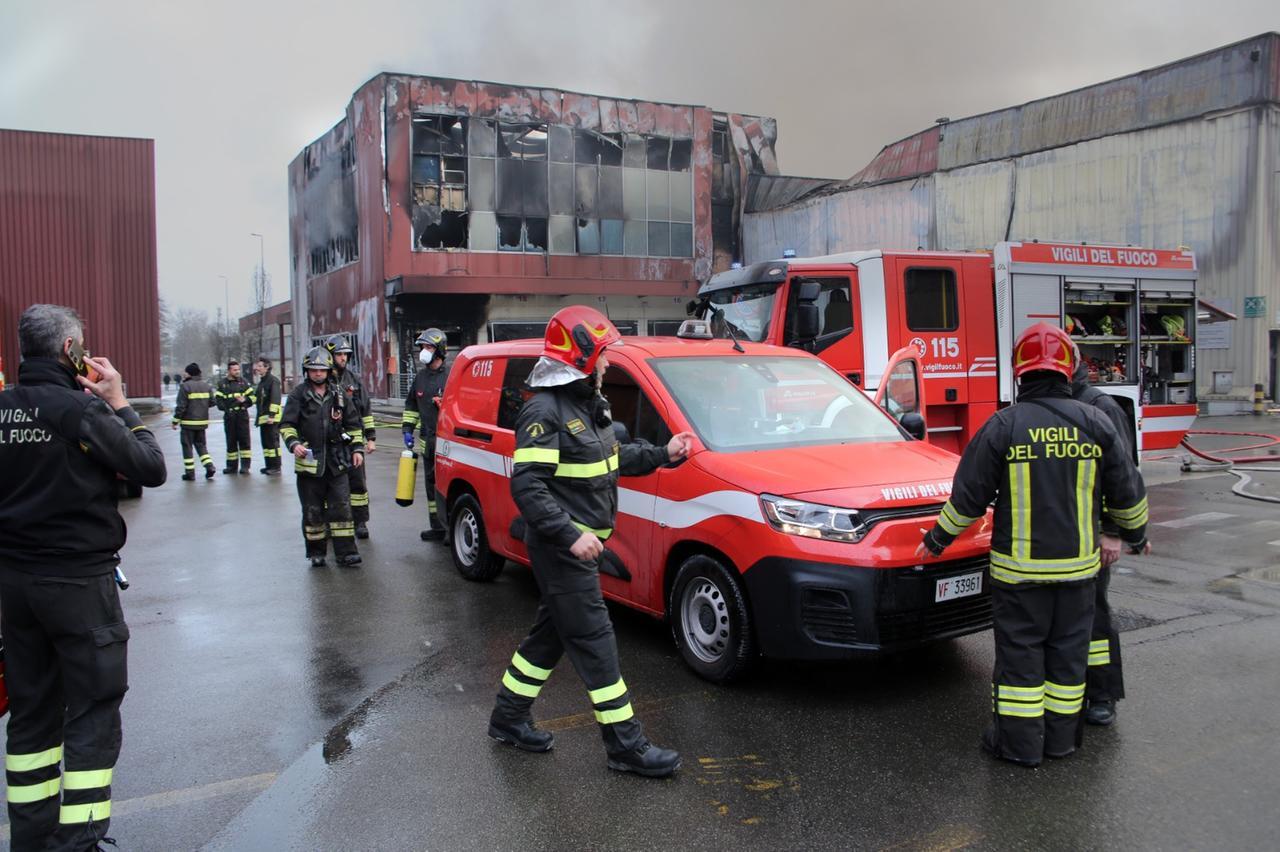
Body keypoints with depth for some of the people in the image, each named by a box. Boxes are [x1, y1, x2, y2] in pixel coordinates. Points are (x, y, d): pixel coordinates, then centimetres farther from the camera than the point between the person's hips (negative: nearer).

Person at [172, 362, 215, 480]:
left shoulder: (185, 386, -13)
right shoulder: (206, 385, 5)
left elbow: (181, 406, -14)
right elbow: (212, 401, 7)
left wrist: (175, 421, -7)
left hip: (188, 422, -5)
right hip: (202, 422, 5)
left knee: (187, 446, 4)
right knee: (201, 444, 17)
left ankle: (190, 473, 6)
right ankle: (209, 466, 1)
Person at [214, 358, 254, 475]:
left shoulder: (244, 381, 8)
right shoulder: (222, 383, 7)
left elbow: (252, 396, 6)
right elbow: (218, 399, 2)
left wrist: (245, 400, -14)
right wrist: (226, 409, -12)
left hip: (242, 414, -1)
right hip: (229, 416, 1)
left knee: (244, 439, -4)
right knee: (231, 440, 7)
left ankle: (245, 465, -2)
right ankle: (232, 465, 14)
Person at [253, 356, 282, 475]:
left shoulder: (273, 381, -11)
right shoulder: (261, 382, 19)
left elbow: (275, 399, -19)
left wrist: (272, 415, -24)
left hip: (272, 418, -10)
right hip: (263, 418, 10)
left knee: (273, 442, -8)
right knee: (265, 442, 13)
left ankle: (276, 467, -6)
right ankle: (269, 466, 20)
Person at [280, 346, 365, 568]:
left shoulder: (338, 396, 9)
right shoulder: (298, 395, 0)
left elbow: (353, 423, 16)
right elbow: (286, 425, -1)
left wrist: (357, 449, 9)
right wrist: (294, 443, -19)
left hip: (336, 462, 2)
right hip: (309, 462, -2)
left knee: (341, 507, 0)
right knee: (313, 510, 6)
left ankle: (345, 551, 4)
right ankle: (316, 553, 17)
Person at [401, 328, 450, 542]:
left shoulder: (450, 376, -6)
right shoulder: (420, 377, 16)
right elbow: (411, 406, 25)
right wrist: (407, 429, 15)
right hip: (427, 441, 7)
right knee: (431, 483, 12)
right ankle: (437, 527, 21)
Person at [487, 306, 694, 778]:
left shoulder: (588, 404, 12)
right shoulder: (545, 412, -19)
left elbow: (614, 458, 21)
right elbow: (527, 485, -24)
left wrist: (663, 454, 12)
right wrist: (571, 535, -28)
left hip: (578, 544, 10)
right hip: (561, 546, -10)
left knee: (552, 631, 18)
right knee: (593, 638, -4)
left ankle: (509, 718, 33)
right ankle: (626, 745, 4)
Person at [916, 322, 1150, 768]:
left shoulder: (1002, 426, -10)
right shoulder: (1095, 423, -1)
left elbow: (967, 498, -6)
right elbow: (1127, 493, 8)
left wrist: (936, 540, 8)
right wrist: (1136, 535, 27)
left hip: (1019, 567, -3)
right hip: (1077, 564, 3)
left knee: (1019, 650, 7)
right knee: (1068, 649, 15)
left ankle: (1019, 742, 13)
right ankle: (1061, 736, 25)